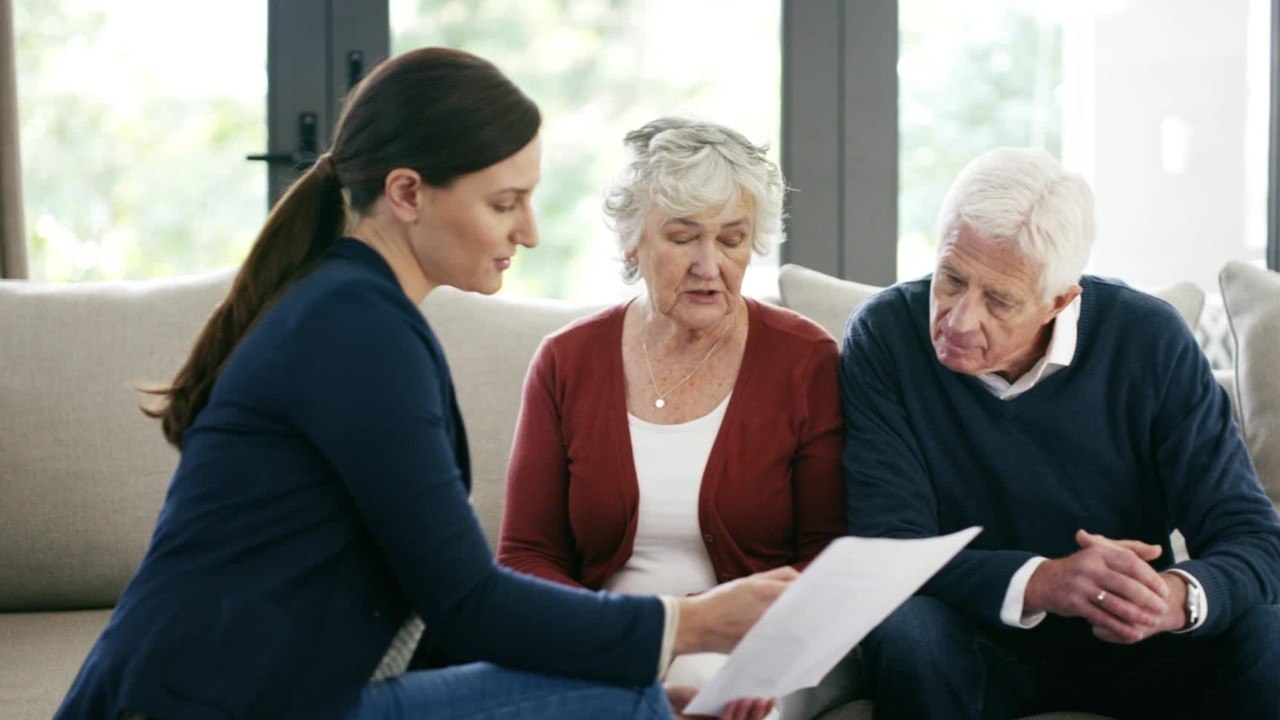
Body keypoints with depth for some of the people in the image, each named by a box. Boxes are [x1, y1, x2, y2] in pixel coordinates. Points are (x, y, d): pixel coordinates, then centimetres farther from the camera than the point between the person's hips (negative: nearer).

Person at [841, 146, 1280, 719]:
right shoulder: (883, 338, -13)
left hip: (1125, 648, 3)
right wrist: (1042, 582, -36)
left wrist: (1176, 597, -36)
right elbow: (888, 547, -19)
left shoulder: (1149, 341, -10)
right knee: (909, 633, -36)